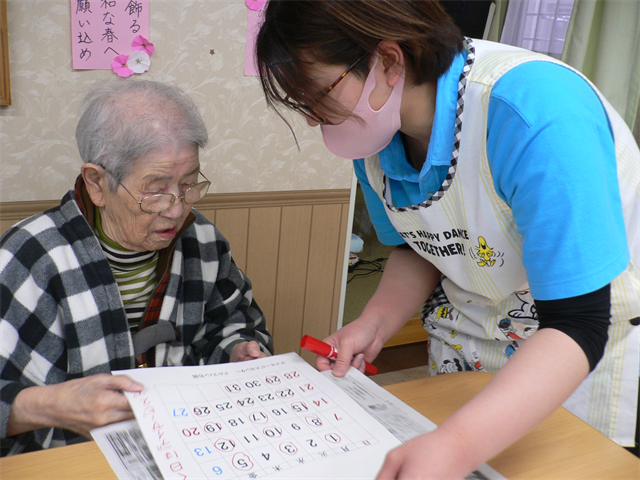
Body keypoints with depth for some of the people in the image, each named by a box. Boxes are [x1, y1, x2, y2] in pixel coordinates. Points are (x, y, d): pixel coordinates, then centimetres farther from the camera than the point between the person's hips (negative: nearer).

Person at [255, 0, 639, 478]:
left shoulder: (536, 113, -34)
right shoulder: (373, 130, -11)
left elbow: (578, 325, -35)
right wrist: (375, 322, -14)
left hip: (588, 345, -5)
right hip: (467, 330, 6)